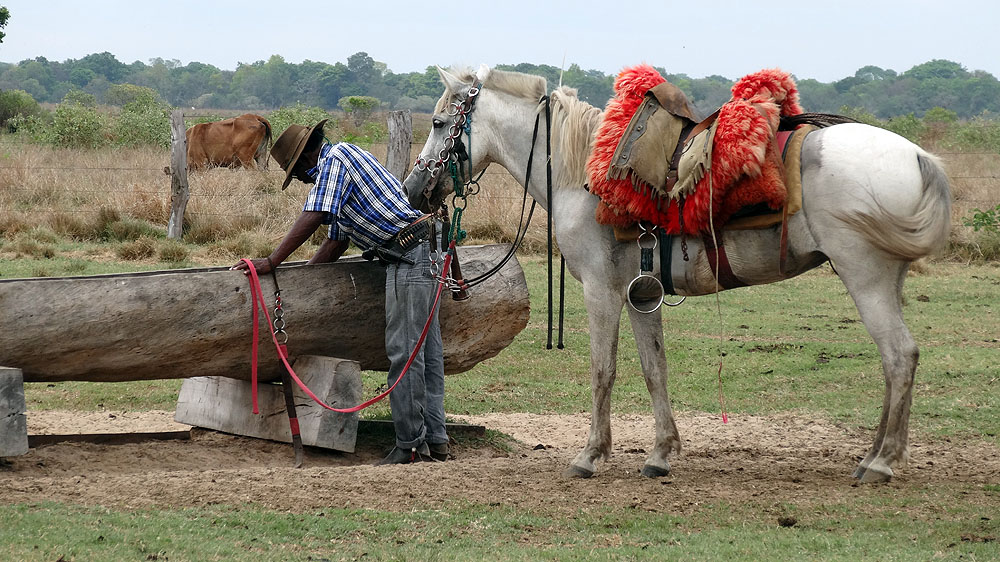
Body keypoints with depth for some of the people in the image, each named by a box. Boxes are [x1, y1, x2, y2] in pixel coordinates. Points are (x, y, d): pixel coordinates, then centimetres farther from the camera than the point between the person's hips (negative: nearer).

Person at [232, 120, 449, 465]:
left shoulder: (335, 158, -7)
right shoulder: (339, 164, 25)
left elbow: (312, 218, -18)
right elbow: (337, 243, 25)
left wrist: (271, 262, -18)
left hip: (409, 256, -11)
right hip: (422, 253, 11)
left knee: (404, 353, -10)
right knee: (427, 352, 10)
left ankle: (411, 444, -8)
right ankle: (435, 442, 11)